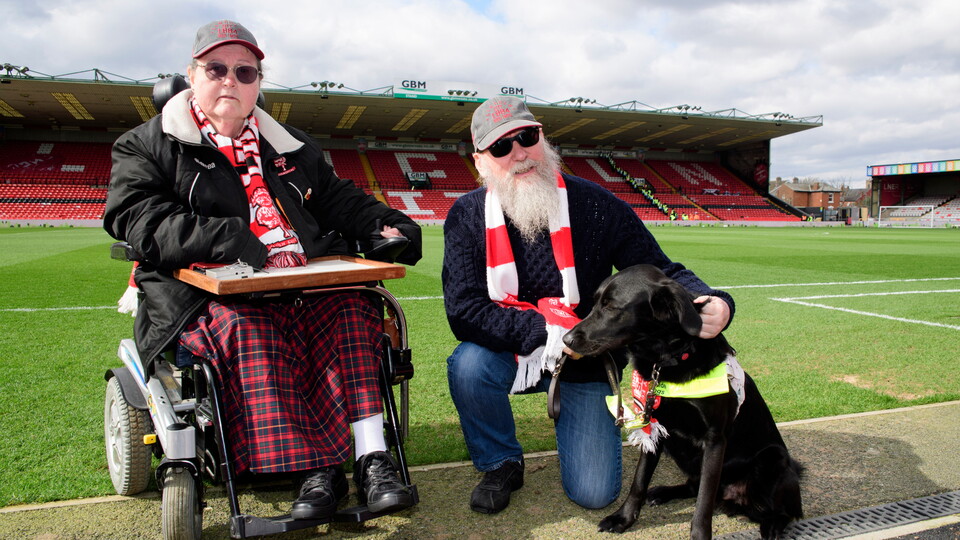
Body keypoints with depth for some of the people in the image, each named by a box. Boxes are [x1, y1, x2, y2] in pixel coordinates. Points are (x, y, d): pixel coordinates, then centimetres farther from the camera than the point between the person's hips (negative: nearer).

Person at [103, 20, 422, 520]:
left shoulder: (290, 146, 25)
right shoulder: (144, 146, 10)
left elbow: (336, 198, 26)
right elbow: (138, 221, -6)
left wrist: (384, 225, 4)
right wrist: (221, 236, -24)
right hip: (208, 296, -3)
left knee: (350, 306, -25)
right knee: (251, 328, -35)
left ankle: (371, 457, -28)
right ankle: (314, 469, -36)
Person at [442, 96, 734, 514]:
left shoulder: (595, 205, -15)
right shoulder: (467, 216, -13)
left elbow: (659, 272, -11)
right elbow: (464, 310, -20)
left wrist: (713, 303, -33)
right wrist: (547, 331, -30)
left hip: (587, 362, 0)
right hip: (512, 354, 1)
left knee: (593, 493, -8)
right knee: (467, 366, -33)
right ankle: (501, 464, -2)